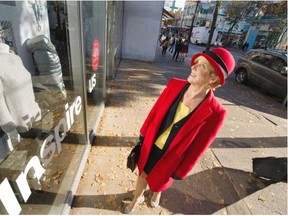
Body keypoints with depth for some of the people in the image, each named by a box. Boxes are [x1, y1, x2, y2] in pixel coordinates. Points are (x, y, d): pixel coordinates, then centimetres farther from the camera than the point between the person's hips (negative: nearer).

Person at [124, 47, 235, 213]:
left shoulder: (214, 113, -26)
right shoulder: (175, 86, -17)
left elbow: (198, 148, -15)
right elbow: (155, 112, -4)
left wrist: (181, 172, -4)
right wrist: (143, 134, 6)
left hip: (171, 156, -2)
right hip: (151, 145, 3)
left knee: (160, 178, 28)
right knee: (142, 173, 26)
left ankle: (158, 193, 68)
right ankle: (138, 198, 60)